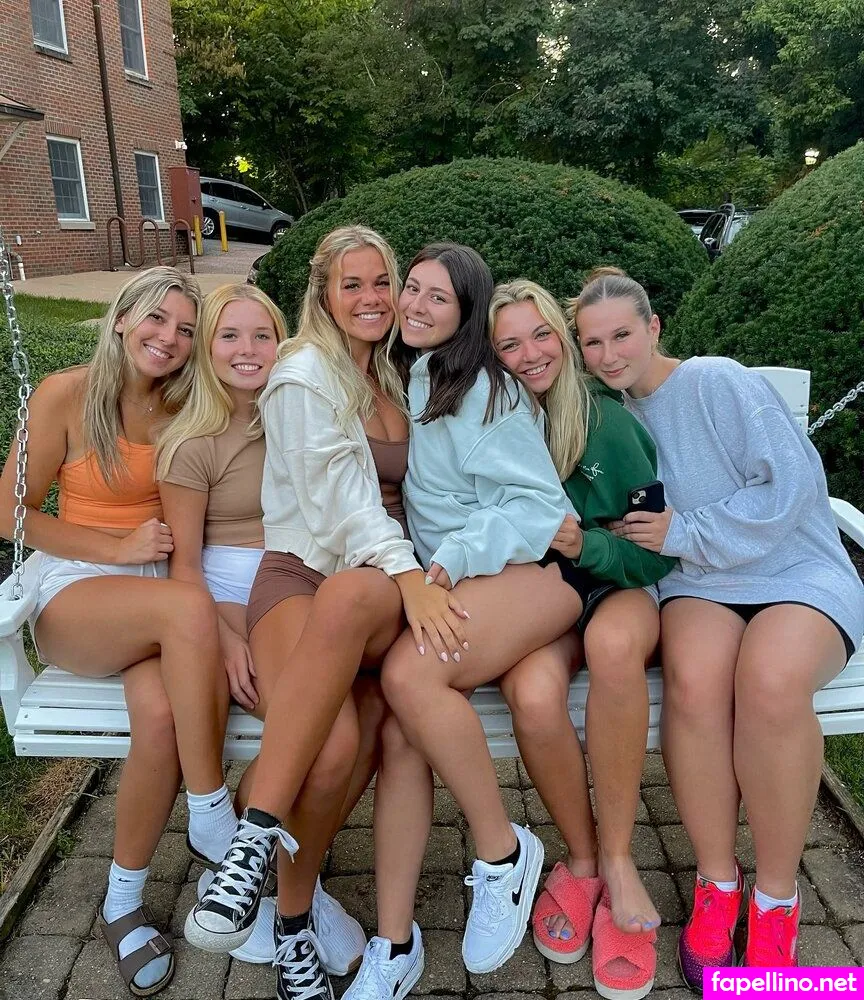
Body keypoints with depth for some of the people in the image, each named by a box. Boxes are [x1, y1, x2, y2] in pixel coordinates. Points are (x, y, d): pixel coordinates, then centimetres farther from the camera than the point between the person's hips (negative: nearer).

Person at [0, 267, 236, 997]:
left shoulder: (184, 408, 5)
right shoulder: (66, 394, -5)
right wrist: (119, 546, -12)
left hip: (154, 594, 3)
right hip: (72, 593, -2)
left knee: (162, 711, -31)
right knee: (190, 605, -35)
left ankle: (124, 901, -8)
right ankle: (213, 821, -22)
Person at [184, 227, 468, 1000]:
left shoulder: (400, 380, 22)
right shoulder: (306, 371, 3)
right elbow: (341, 495, -11)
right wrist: (409, 574, -26)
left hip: (383, 581, 3)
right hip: (300, 571, -3)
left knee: (348, 595, -38)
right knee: (337, 742, -35)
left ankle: (257, 842, -30)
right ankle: (294, 918, -13)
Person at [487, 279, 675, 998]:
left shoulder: (610, 422, -7)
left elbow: (659, 548, -5)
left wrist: (587, 546, -23)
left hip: (620, 586, -1)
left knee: (612, 640, -38)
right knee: (533, 694, -33)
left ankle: (619, 865, -18)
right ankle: (582, 863, -4)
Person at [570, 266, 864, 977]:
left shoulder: (718, 380, -5)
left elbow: (793, 482, -12)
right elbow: (625, 529, 17)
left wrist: (682, 532, -12)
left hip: (798, 572, -3)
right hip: (699, 584, 3)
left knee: (770, 677, -35)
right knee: (693, 675, -32)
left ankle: (776, 896, -11)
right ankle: (716, 882, -10)